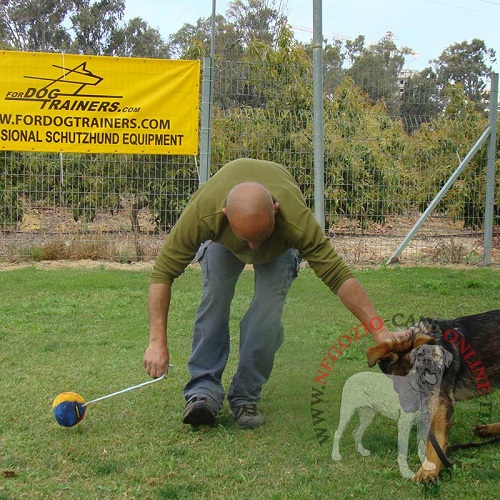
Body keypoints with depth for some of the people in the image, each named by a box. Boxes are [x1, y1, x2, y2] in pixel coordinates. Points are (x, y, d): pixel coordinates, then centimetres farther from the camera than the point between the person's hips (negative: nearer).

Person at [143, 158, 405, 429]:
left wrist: (380, 332, -40)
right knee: (215, 297, -20)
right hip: (222, 237, 1)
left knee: (268, 307, -19)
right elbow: (163, 272, -34)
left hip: (280, 242, -1)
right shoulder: (203, 211, -44)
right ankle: (204, 392, -11)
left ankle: (245, 396, -5)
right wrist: (157, 342, -36)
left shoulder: (297, 221, -46)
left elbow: (339, 275, -38)